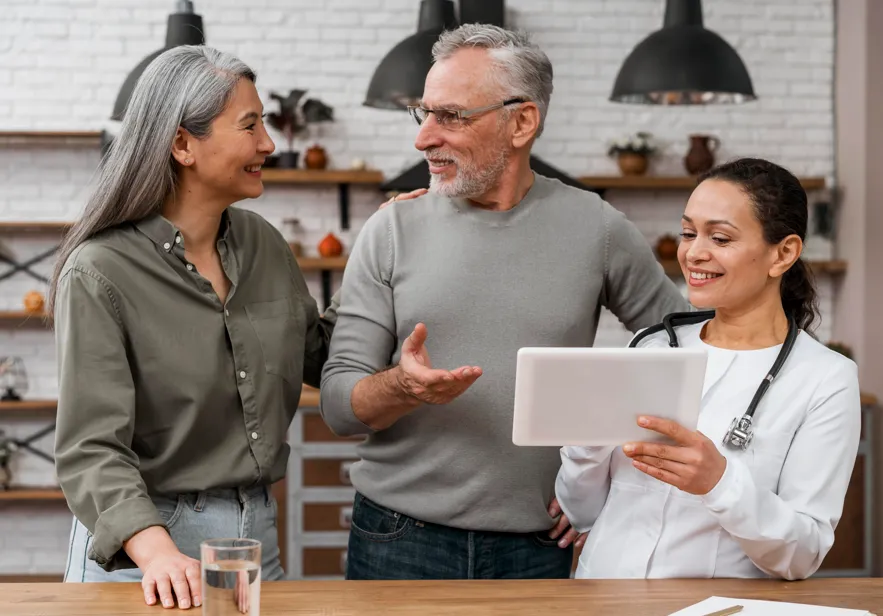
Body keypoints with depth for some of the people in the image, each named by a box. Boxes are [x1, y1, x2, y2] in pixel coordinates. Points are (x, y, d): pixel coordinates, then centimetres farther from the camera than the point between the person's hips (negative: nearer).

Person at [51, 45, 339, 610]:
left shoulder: (263, 245, 5)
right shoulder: (99, 273, -15)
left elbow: (320, 355, 18)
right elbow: (92, 448, -20)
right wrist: (157, 551, -35)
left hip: (256, 535, 6)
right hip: (139, 550, -6)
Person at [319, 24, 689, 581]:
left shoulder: (596, 230, 0)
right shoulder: (393, 231, 0)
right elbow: (339, 403, -2)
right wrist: (402, 387, -23)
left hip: (537, 549, 0)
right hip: (399, 543, 0)